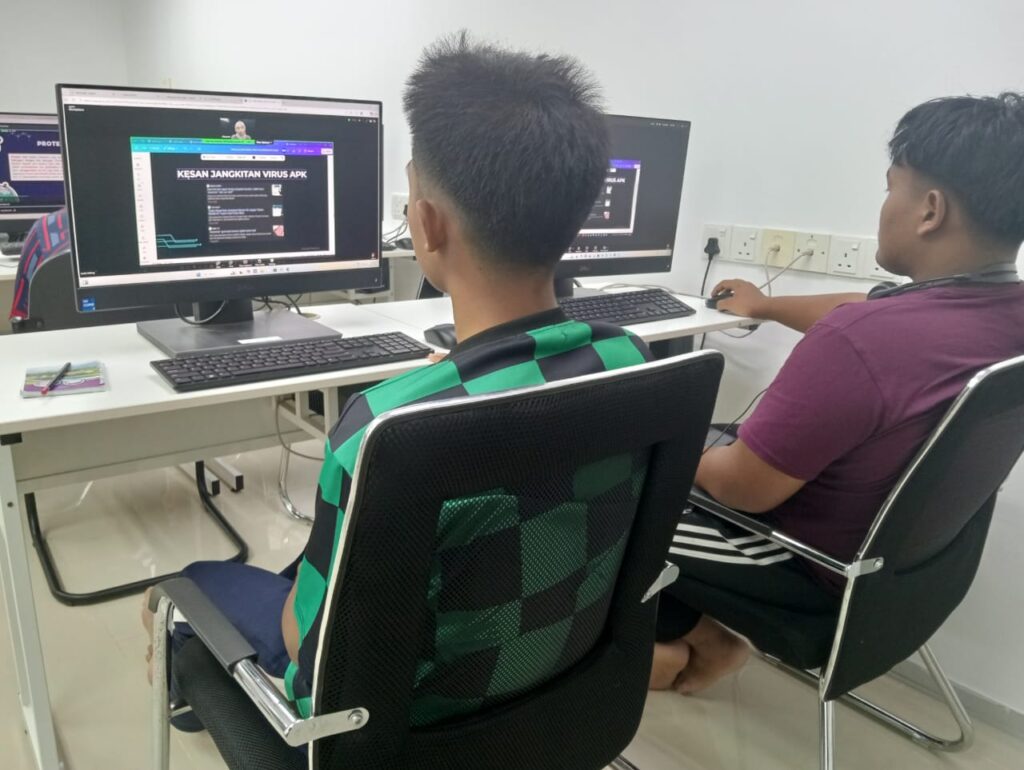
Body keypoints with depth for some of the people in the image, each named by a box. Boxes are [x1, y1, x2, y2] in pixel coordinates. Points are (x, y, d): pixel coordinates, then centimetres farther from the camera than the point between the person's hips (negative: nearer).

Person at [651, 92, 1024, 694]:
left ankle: (690, 639, 27)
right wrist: (767, 307, 27)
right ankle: (701, 634, 24)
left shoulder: (862, 341, -36)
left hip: (820, 568, -8)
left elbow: (743, 489, -26)